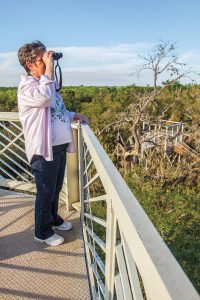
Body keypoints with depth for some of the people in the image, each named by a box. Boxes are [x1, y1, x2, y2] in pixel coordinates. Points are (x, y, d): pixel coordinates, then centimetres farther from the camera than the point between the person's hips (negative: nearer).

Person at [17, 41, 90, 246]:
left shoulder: (45, 82, 15)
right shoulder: (26, 85, -13)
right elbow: (45, 98, -35)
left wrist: (75, 116, 9)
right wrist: (49, 68, -24)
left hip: (60, 146, 9)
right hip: (44, 149, -8)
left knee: (56, 189, 22)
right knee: (45, 192, 6)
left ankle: (53, 219, 44)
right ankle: (43, 232, 27)